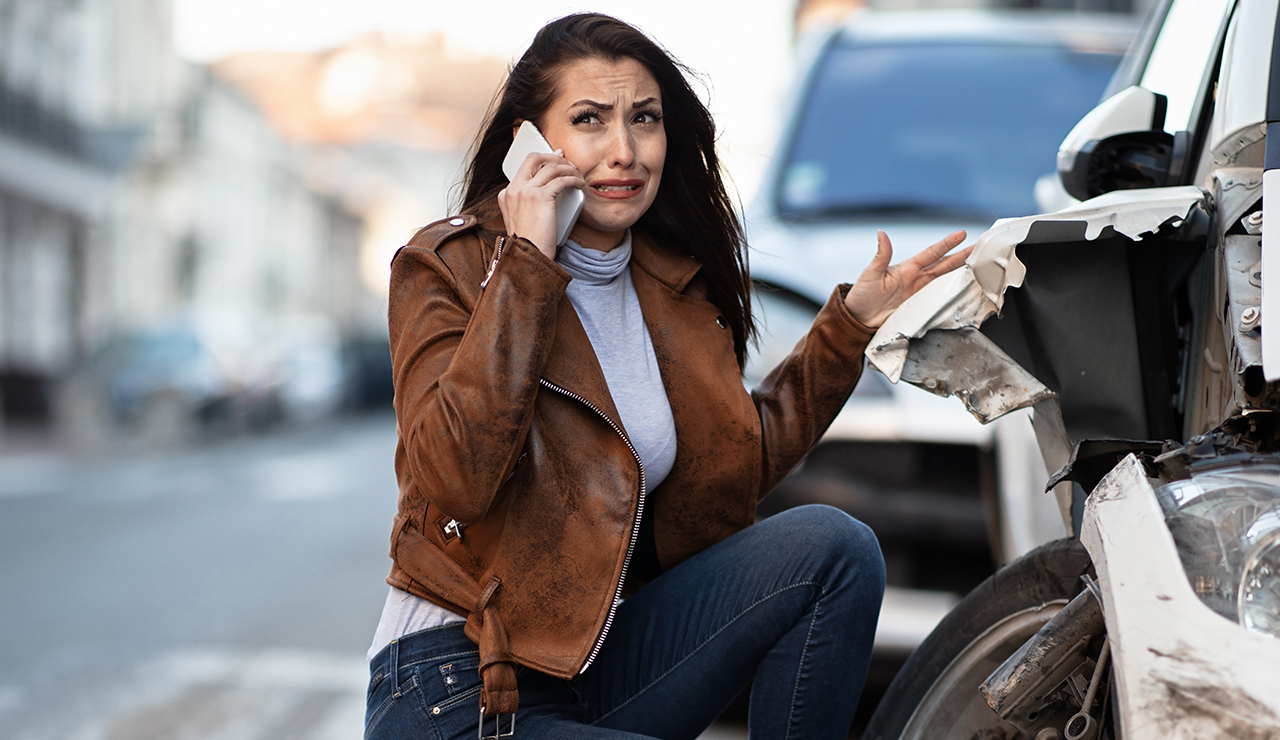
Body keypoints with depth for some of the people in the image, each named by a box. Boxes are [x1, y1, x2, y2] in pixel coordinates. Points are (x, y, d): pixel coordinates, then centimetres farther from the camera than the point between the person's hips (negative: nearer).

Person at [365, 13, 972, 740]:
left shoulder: (676, 284, 9)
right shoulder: (447, 266, -9)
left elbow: (736, 466, 14)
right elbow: (455, 477, -24)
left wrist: (852, 322, 12)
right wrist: (525, 268, -21)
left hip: (607, 659, 6)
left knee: (832, 546, -12)